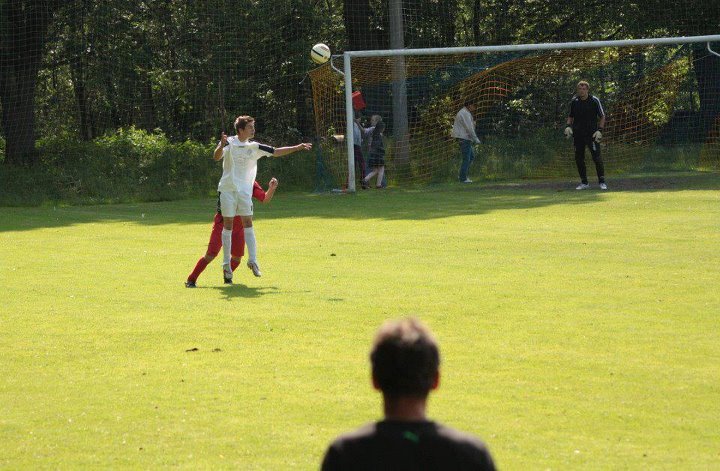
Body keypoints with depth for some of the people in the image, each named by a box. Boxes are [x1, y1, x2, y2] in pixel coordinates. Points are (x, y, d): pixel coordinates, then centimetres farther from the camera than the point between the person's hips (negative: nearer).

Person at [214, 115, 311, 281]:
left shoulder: (254, 147, 9)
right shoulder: (229, 143, -3)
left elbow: (276, 152, 11)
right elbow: (217, 157, -18)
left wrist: (297, 148, 5)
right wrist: (221, 146, -39)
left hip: (244, 190, 3)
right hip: (227, 189, -3)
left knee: (248, 222, -4)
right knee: (228, 224, -2)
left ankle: (252, 260, -4)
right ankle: (226, 264, 2)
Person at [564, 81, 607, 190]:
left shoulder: (594, 100, -3)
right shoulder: (574, 101, 7)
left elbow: (602, 116, 1)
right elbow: (570, 116, 19)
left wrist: (600, 130, -10)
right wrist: (568, 126, 1)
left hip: (592, 133, -4)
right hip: (578, 134, 4)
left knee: (597, 157, -11)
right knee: (579, 158, 5)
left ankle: (602, 182, -3)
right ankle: (584, 183, 16)